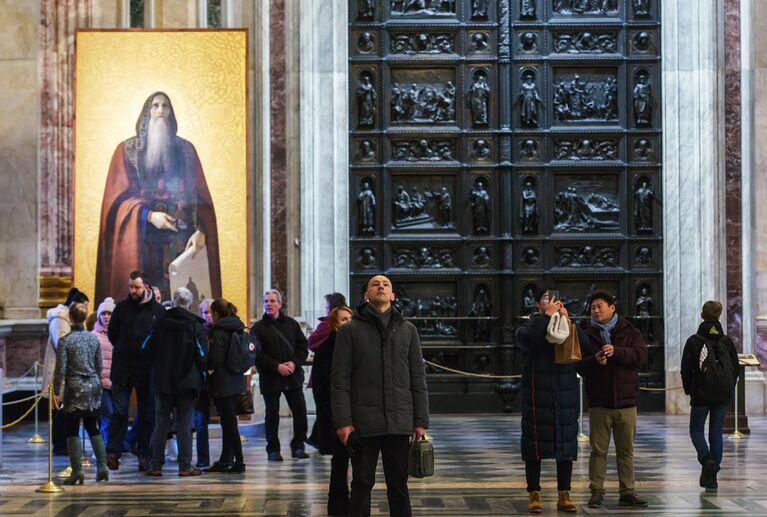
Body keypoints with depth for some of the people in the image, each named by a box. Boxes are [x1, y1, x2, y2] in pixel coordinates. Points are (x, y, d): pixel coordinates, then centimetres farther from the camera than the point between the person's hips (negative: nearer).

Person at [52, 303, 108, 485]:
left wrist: (56, 391, -3)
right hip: (94, 386, 5)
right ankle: (102, 467, 7)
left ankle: (77, 471, -3)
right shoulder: (94, 339, 4)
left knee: (72, 430, 2)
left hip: (75, 388, -4)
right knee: (93, 427, 14)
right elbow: (99, 366, 10)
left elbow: (61, 369, -10)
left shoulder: (65, 340, -10)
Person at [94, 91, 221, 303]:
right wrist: (149, 215, -15)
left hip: (182, 239, 1)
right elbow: (119, 196, 2)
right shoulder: (127, 150, 9)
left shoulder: (185, 150, 14)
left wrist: (200, 231, -10)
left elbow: (201, 198, 7)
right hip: (141, 241, -1)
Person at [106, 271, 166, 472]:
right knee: (119, 412, -5)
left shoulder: (158, 310, -1)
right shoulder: (122, 308, 4)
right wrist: (124, 350, 9)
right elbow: (112, 334, 14)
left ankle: (144, 455, 11)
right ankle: (113, 453, -2)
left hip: (147, 370, 0)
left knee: (146, 415, 5)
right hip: (122, 369, 0)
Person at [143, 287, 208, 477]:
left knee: (160, 424, 8)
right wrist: (199, 372, 13)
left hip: (162, 381, 1)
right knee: (184, 425, 3)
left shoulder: (161, 323, -3)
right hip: (187, 383, -1)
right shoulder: (195, 326, -6)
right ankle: (185, 466, 3)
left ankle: (156, 465, 8)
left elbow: (146, 349, 0)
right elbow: (203, 356, -7)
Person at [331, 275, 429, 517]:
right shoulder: (350, 330, 2)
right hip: (364, 423, -2)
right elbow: (340, 380, -2)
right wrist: (342, 421, -10)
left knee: (399, 486, 9)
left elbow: (418, 379, 9)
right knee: (362, 484, 5)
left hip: (399, 424, 2)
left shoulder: (408, 330, 10)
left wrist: (421, 422, 3)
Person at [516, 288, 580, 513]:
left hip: (565, 395, 3)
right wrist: (547, 316, -15)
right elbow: (528, 339, -21)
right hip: (538, 396, -3)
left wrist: (567, 321, -9)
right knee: (535, 445, -1)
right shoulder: (531, 327, 3)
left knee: (566, 446, 4)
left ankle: (564, 496, 12)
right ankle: (534, 496, 6)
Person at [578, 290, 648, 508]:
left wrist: (616, 351, -21)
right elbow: (579, 366, 1)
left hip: (626, 402, 1)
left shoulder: (630, 331, 6)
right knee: (598, 450, 2)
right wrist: (594, 361, -19)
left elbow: (641, 356, -8)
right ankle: (597, 492, 8)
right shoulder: (586, 334, 6)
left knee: (626, 450, 6)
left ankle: (627, 492, 13)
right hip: (598, 402, 0)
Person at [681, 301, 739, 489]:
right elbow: (736, 368, 7)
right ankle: (712, 475, 6)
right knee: (716, 432, 8)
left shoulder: (694, 341, -6)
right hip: (723, 395, 3)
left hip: (701, 394, -3)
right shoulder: (727, 341, 2)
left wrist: (689, 390, 8)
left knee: (696, 429, 9)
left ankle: (706, 458, -18)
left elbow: (686, 369, -5)